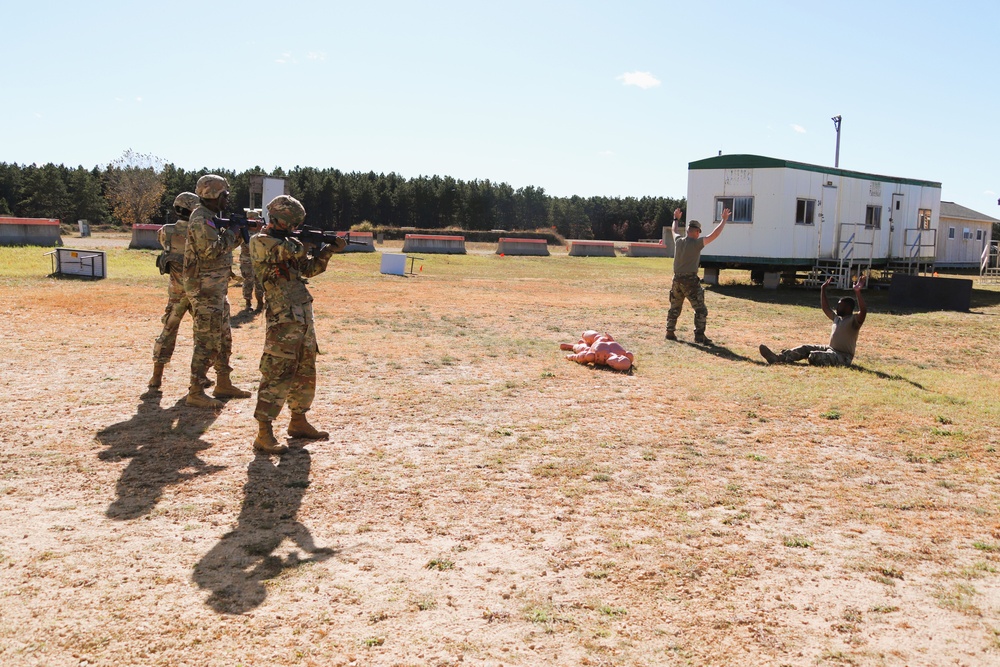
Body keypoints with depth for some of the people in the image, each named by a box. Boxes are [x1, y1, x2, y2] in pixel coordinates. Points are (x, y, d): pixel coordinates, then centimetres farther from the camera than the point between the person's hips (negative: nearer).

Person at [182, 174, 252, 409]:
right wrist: (231, 234, -12)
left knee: (224, 338, 17)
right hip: (205, 288, -10)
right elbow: (212, 250, -25)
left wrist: (237, 232, 5)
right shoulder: (200, 220, -15)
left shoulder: (212, 218, 16)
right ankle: (195, 393, -4)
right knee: (207, 341, -8)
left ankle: (223, 384, 27)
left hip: (217, 288, 10)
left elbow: (226, 245, 19)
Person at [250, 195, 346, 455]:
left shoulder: (287, 242, 18)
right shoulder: (261, 242, -8)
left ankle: (298, 421, 29)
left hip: (303, 317, 9)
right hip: (283, 319, -9)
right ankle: (263, 435, -8)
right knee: (278, 374, -11)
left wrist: (328, 250, 11)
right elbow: (291, 250, -21)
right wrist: (308, 243, 0)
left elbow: (309, 268, 23)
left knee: (305, 372, 16)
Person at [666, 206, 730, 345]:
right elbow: (714, 235, -12)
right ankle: (699, 335, -5)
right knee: (700, 309, 1)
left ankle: (670, 332, 22)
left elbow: (674, 230, 26)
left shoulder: (678, 241, 4)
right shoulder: (696, 243, -12)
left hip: (677, 280, 6)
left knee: (675, 308, 19)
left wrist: (676, 218, 44)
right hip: (691, 281, -6)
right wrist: (724, 220, -3)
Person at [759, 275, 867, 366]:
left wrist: (857, 292, -40)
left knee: (814, 355, -31)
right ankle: (777, 358, -13)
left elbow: (863, 311, -31)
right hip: (831, 349, 9)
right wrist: (823, 289, 26)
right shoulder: (837, 317, 15)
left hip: (843, 357, -9)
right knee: (805, 348, -1)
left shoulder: (854, 320, -11)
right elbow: (825, 308, 29)